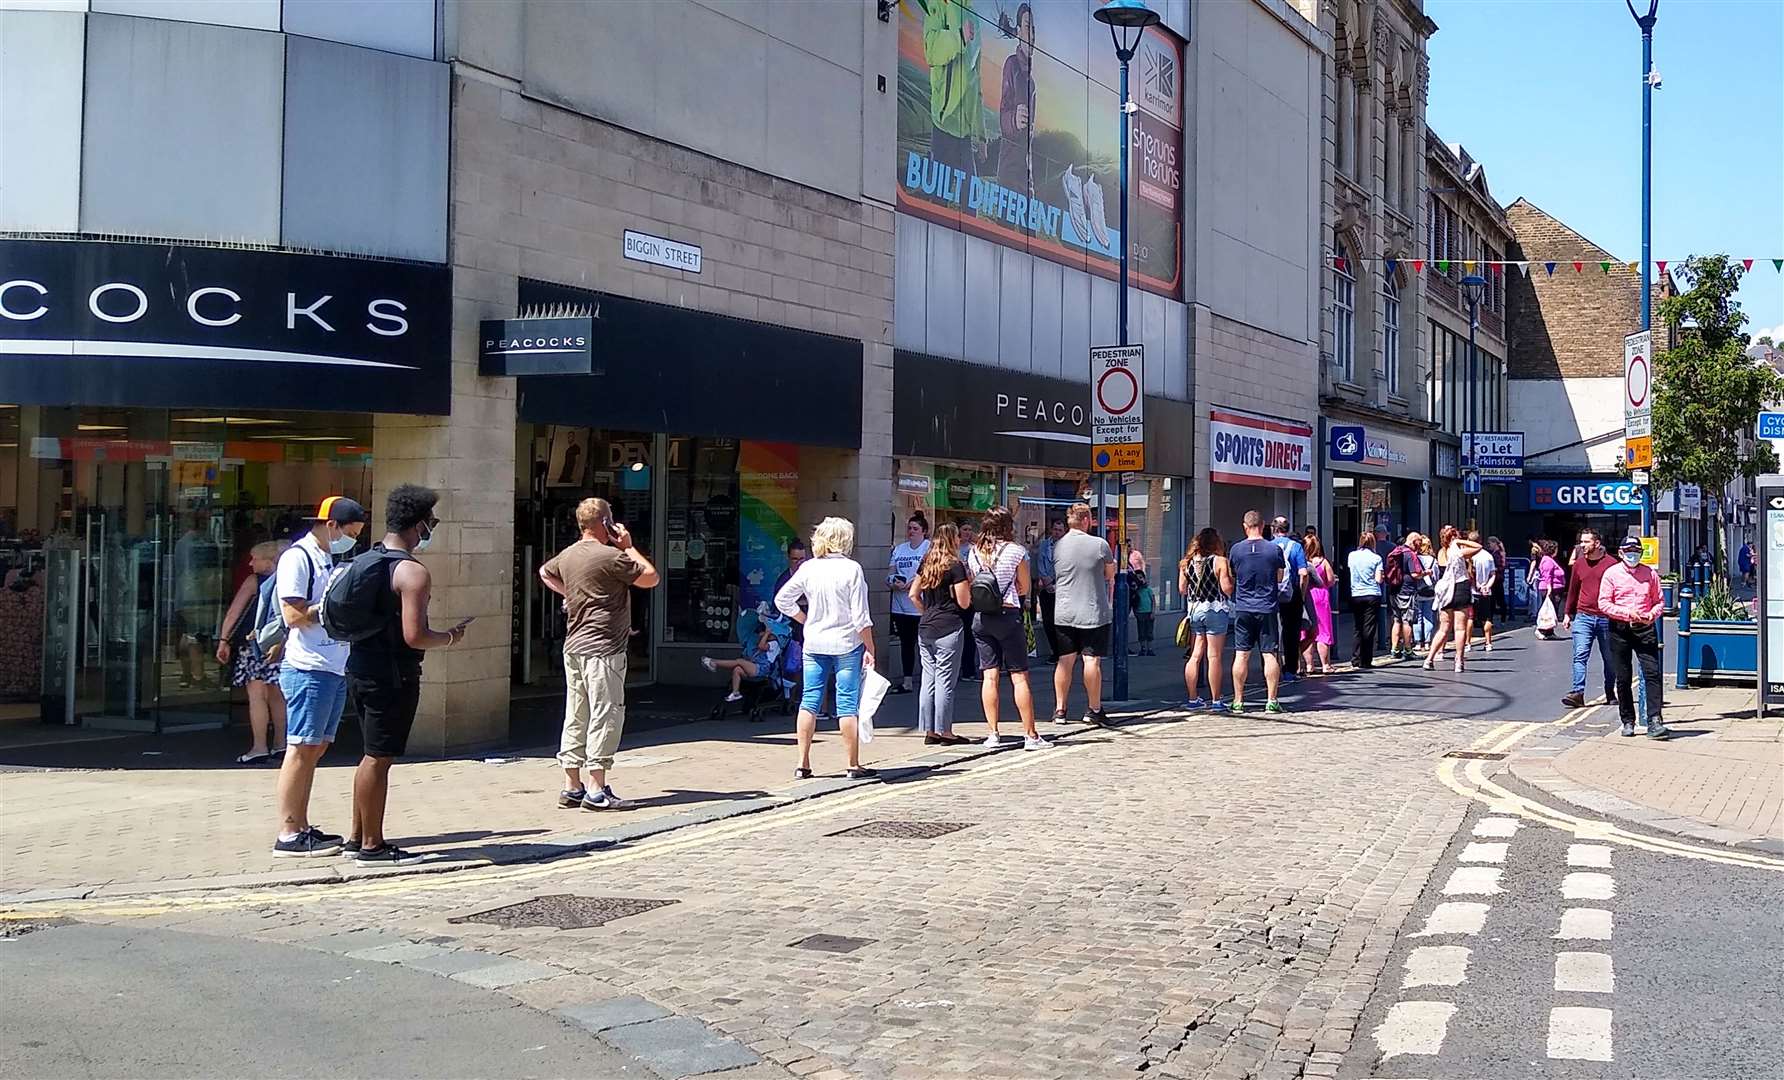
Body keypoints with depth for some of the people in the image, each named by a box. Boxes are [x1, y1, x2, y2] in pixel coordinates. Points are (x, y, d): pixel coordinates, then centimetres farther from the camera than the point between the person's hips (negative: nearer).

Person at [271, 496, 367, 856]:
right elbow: (293, 614, -16)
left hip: (334, 669, 9)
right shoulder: (297, 557, -8)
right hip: (308, 668, -9)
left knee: (316, 748, 10)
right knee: (301, 748, -7)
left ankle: (302, 827, 15)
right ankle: (288, 834, -4)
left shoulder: (329, 560, 19)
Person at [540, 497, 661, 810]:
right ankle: (597, 790, -8)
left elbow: (545, 572, 32)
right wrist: (628, 547, 1)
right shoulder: (611, 556, -14)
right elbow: (652, 578, -7)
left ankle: (573, 787, 14)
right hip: (602, 647, -8)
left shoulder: (567, 555, 11)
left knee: (576, 716, 11)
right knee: (606, 714, -6)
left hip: (573, 646, 8)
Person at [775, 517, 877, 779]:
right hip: (847, 644, -4)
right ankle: (853, 766, 7)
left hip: (814, 643, 4)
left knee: (809, 700, 8)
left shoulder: (808, 568, 1)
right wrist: (870, 649, -5)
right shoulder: (852, 569, -11)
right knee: (848, 704, 2)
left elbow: (783, 600, 7)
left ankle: (803, 765, 9)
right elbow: (861, 616, -12)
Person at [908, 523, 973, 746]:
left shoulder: (926, 564, 10)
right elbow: (964, 603, -9)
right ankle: (944, 731, 2)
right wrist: (968, 585, 7)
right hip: (949, 629, -6)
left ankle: (929, 731, 13)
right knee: (945, 681, -2)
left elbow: (913, 594, 15)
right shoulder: (955, 566, -9)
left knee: (928, 680, 9)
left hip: (925, 628, 6)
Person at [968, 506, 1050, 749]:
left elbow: (970, 589, 13)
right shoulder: (1015, 551, -5)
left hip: (981, 617, 4)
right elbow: (1024, 588, 3)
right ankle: (1030, 735, 2)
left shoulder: (974, 552, 6)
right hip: (1008, 615, -4)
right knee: (1020, 677, 0)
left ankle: (992, 734, 5)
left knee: (989, 676, 6)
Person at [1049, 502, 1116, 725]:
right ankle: (1095, 710, 6)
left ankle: (1059, 709, 10)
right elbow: (1110, 576, 5)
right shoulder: (1099, 544, -7)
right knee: (1092, 661, 0)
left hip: (1063, 613, 3)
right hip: (1094, 612, -3)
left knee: (1064, 661, 7)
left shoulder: (1056, 546, 2)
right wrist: (1110, 604, 21)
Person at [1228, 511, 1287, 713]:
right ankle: (1271, 700, 1)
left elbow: (1231, 578, 7)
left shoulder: (1236, 550, -2)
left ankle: (1238, 701, 7)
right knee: (1270, 654, 2)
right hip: (1268, 608, -1)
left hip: (1243, 608, 1)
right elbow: (1280, 577, 6)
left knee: (1241, 655, 5)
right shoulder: (1275, 549, -5)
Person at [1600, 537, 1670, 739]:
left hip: (1644, 629, 1)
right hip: (1620, 630, -1)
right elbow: (1604, 603, -2)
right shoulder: (1611, 574, 3)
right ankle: (1627, 721, 16)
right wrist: (1627, 613, -14)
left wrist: (1651, 615, -9)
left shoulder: (1650, 574, 10)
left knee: (1652, 673, -11)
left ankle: (1654, 722, -15)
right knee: (1623, 678, 5)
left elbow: (1659, 602, 12)